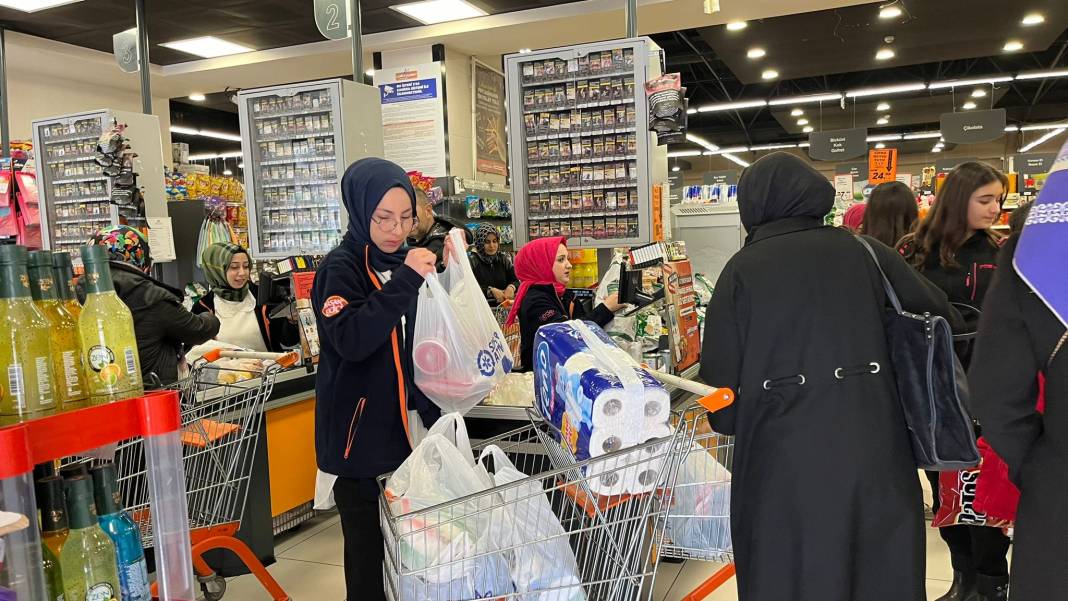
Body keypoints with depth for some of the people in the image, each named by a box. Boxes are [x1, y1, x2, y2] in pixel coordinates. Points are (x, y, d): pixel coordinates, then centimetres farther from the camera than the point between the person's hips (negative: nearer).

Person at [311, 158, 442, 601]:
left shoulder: (410, 260, 10)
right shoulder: (341, 268, -9)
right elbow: (350, 340, -25)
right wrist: (405, 280, -28)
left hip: (414, 427, 6)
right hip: (365, 435, -6)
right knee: (369, 547, 3)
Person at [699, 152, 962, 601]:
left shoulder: (743, 269, -3)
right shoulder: (863, 251, 5)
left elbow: (720, 377, -4)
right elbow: (940, 318, 11)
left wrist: (728, 421, 14)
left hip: (784, 457, -2)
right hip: (872, 449, 3)